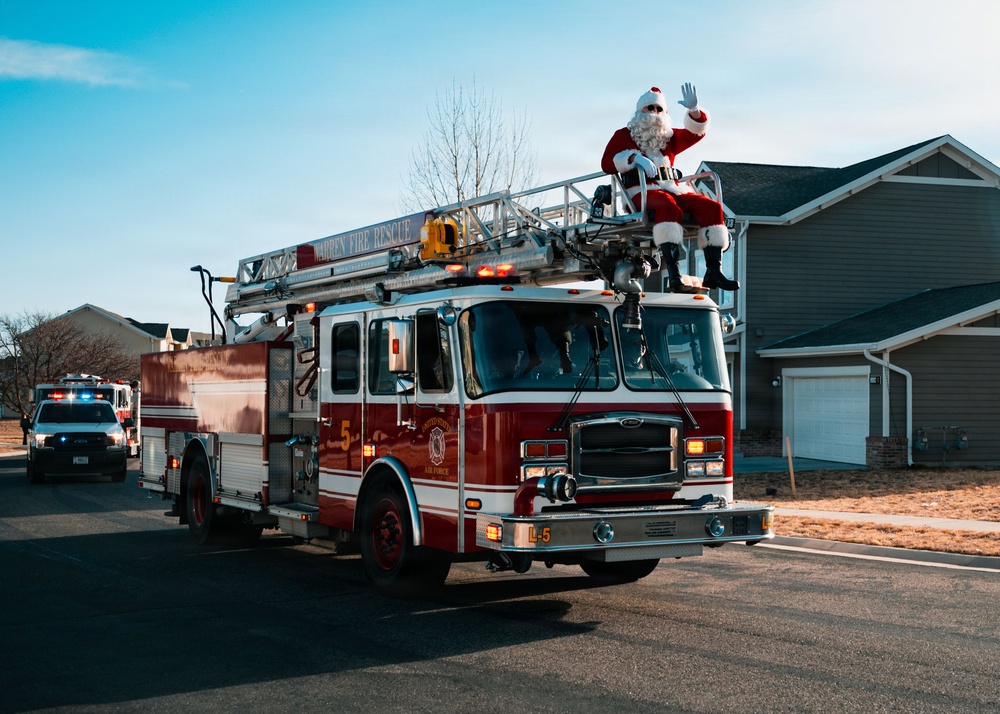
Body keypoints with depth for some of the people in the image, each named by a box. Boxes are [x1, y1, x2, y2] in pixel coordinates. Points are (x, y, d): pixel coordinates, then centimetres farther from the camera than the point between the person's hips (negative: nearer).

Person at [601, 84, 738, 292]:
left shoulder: (669, 137, 29)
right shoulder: (624, 135, 14)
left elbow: (696, 132, 18)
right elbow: (607, 163, 0)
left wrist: (694, 110, -1)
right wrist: (634, 158, -17)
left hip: (673, 189, 6)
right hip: (643, 191, -6)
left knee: (711, 207, -18)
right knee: (669, 206, -40)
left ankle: (714, 271, -26)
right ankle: (673, 275, -52)